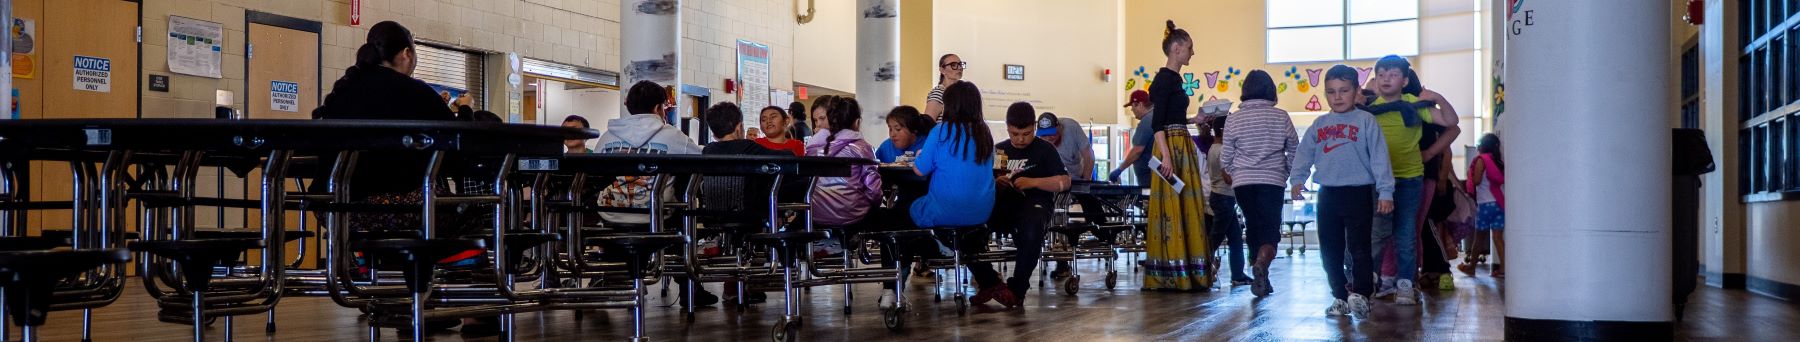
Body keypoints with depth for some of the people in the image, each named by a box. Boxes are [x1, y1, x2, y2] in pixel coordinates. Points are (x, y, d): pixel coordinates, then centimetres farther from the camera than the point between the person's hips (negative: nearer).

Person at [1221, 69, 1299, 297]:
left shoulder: (1234, 119, 0)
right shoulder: (1281, 117, -1)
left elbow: (1225, 156, 4)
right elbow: (1294, 150, 8)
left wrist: (1230, 175, 24)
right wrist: (1287, 172, 25)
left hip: (1243, 182, 2)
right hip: (1273, 180, -2)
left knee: (1253, 228, 14)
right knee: (1270, 229, -3)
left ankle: (1261, 279, 18)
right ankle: (1261, 263, -32)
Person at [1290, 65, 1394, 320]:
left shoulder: (1366, 121, -2)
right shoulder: (1319, 125, 11)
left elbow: (1379, 157, -6)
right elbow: (1304, 154, 13)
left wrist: (1385, 191, -12)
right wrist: (1297, 180, 0)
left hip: (1358, 193, -5)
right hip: (1328, 194, 5)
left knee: (1359, 248, -8)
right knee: (1330, 251, 8)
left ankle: (1361, 295, -6)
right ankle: (1340, 297, 16)